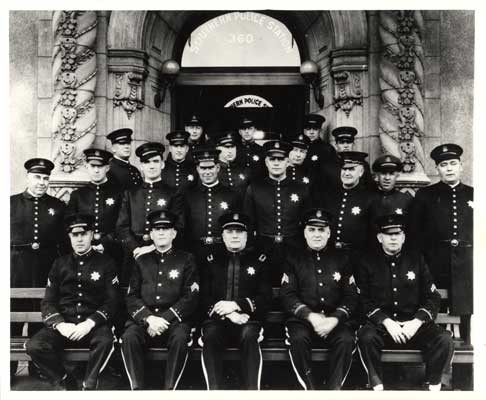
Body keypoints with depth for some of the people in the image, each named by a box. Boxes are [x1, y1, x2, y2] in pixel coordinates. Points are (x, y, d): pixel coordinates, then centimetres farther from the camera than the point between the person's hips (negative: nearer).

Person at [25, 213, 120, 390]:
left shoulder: (106, 263, 7)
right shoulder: (60, 264, 14)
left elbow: (112, 301, 0)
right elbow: (48, 302, 10)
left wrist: (89, 323, -16)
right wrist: (60, 324, -11)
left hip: (93, 324, -2)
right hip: (63, 324, 3)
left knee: (105, 340, -36)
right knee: (34, 346, -25)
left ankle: (88, 385, -15)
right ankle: (64, 383, -3)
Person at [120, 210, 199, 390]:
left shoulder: (186, 260, 9)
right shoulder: (141, 261, 17)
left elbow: (191, 298, 0)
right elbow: (131, 297, 9)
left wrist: (165, 318, -13)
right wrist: (149, 318, -11)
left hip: (174, 319, -2)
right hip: (144, 318, 2)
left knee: (181, 337, -34)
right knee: (129, 337, -29)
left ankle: (169, 390, -26)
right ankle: (137, 389, -22)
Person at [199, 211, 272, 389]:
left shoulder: (259, 260, 12)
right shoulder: (211, 260, 15)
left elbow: (266, 298, 3)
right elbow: (204, 297, 7)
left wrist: (236, 305, -12)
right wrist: (228, 314, -11)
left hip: (248, 319, -1)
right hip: (217, 319, 1)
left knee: (249, 336, -35)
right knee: (210, 335, -33)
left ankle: (252, 392, -40)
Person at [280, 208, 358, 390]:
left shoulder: (341, 260, 14)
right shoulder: (294, 259, 10)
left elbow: (351, 297, 8)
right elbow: (287, 296, 2)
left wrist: (335, 319, -12)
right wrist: (310, 316, -14)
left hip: (335, 319, 1)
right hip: (303, 319, -1)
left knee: (346, 339, -30)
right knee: (298, 338, -32)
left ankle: (334, 390, -21)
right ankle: (310, 389, -23)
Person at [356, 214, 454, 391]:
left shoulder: (416, 260, 9)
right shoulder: (367, 263, 5)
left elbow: (433, 297, 8)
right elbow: (364, 301, 0)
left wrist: (417, 322, -10)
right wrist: (386, 322, -15)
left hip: (413, 323, 2)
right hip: (381, 324, -1)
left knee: (445, 339, -25)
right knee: (366, 336, -34)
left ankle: (434, 387, -8)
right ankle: (377, 387, -18)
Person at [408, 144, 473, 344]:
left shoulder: (472, 195, 10)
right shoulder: (425, 195, 5)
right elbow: (415, 233, 4)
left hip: (466, 266, 1)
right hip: (435, 266, -1)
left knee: (465, 313, 6)